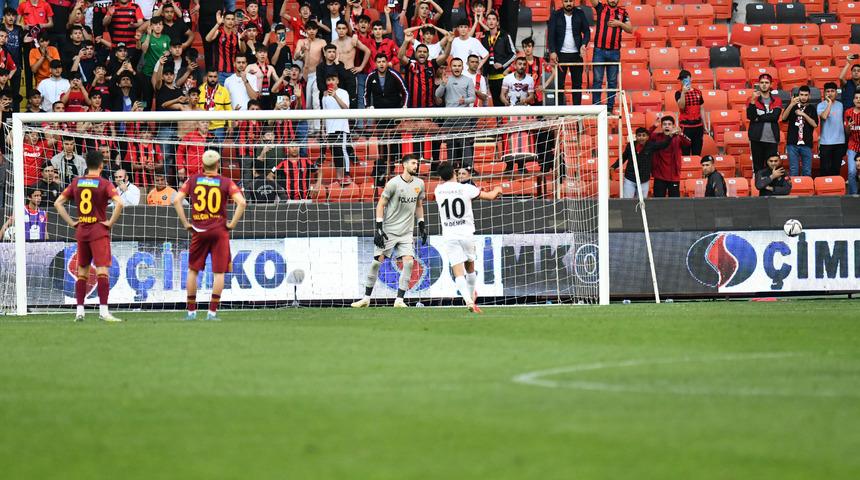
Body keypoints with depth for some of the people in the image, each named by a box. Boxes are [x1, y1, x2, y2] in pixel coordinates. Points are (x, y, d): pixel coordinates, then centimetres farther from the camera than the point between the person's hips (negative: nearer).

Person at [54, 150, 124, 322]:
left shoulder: (76, 182, 6)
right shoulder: (104, 184, -8)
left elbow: (58, 203, 7)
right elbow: (119, 203, -22)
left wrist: (71, 222, 7)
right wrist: (110, 222, -11)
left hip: (81, 231, 5)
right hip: (99, 231, -5)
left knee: (82, 272, 13)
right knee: (102, 270, -8)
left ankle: (79, 311, 12)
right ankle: (103, 311, -16)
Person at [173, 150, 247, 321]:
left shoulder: (193, 180, 4)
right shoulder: (226, 182, -2)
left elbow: (176, 200, -4)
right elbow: (241, 202, -14)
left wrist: (185, 223, 1)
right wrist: (232, 224, -5)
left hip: (198, 230, 1)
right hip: (220, 230, -1)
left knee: (193, 270, 13)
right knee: (219, 272, 3)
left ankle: (191, 311, 15)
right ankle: (212, 312, -2)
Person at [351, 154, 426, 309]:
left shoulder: (419, 184, 6)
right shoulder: (394, 183, -11)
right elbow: (381, 205, -8)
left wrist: (422, 226, 15)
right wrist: (378, 227, -14)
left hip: (406, 232, 4)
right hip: (388, 230, -4)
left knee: (408, 261, -12)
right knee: (377, 261, -3)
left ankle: (399, 300, -7)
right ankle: (366, 298, 8)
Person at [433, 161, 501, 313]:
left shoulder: (438, 190, 0)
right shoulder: (466, 188, -5)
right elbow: (490, 196, 6)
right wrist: (497, 190, 27)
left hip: (449, 236, 0)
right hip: (467, 234, 0)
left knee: (458, 273, -7)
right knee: (470, 268, 24)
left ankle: (469, 301, -25)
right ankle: (471, 296, 41)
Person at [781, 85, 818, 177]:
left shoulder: (811, 109, 10)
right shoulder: (792, 107, 9)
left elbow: (815, 124, -2)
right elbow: (783, 118, -9)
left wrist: (803, 114, -12)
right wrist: (791, 105, -21)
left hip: (806, 144, 0)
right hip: (792, 143, 0)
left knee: (807, 172, 2)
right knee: (793, 171, -1)